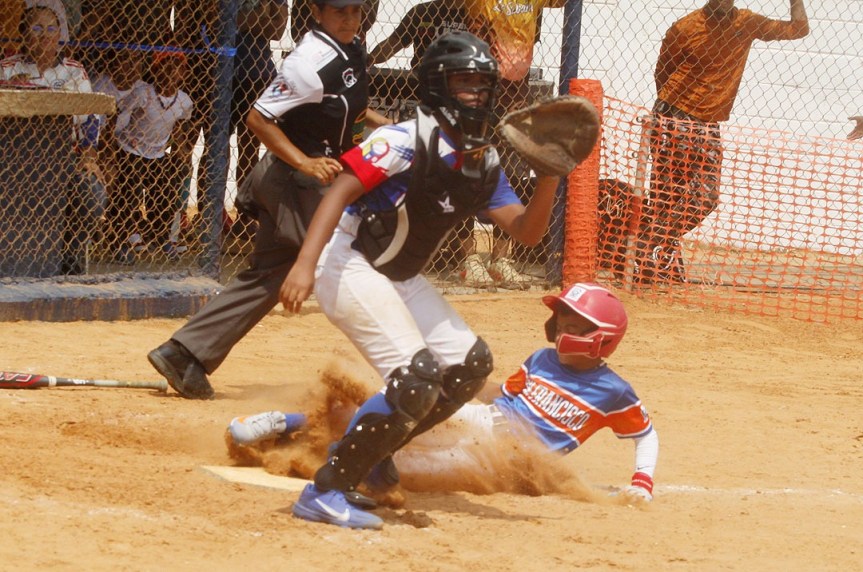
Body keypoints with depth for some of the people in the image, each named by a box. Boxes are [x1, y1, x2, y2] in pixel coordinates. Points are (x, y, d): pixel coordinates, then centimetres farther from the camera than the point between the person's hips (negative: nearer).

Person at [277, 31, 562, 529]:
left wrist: (550, 175, -13)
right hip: (349, 265, -9)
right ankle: (326, 492, -15)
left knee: (471, 364, 6)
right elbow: (342, 190, -26)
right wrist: (305, 265, -37)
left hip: (401, 279, 9)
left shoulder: (485, 163, 5)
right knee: (417, 377, -20)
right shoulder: (410, 140, -19)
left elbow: (527, 231, 5)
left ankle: (372, 451, 16)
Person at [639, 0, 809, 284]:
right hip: (674, 122, -5)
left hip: (709, 128, 5)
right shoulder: (686, 28, -7)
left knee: (706, 197, -3)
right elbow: (661, 75, 2)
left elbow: (799, 28, 6)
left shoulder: (746, 24, 4)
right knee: (666, 195, -6)